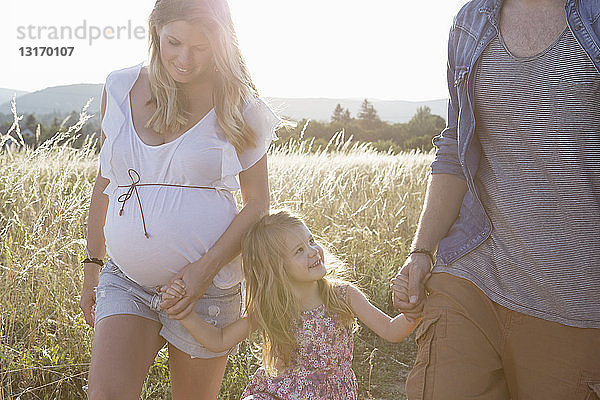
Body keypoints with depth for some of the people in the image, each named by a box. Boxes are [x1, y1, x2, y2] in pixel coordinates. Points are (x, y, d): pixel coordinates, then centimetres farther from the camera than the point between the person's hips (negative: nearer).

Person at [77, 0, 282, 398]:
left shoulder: (237, 106, -4)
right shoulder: (121, 88, 4)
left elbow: (258, 203, -1)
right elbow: (107, 179, 14)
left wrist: (208, 267, -15)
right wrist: (92, 263, 15)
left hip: (206, 288, -2)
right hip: (126, 280, 2)